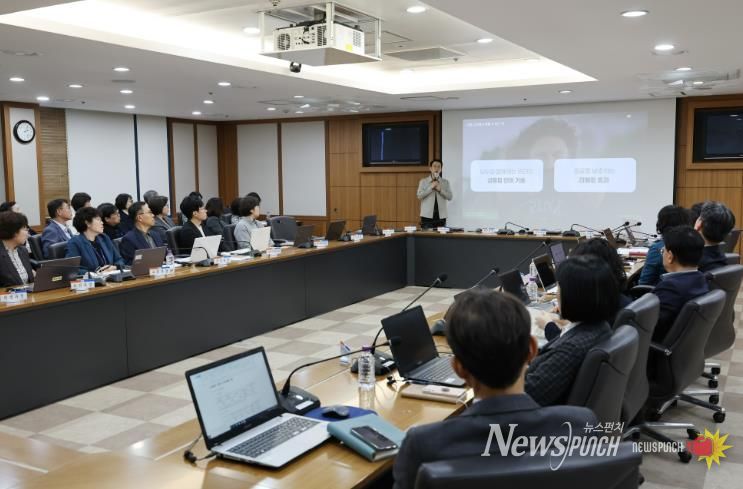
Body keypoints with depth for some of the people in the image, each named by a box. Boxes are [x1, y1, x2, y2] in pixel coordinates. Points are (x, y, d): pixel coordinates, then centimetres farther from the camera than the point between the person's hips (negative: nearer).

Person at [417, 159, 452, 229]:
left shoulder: (445, 182, 9)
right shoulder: (423, 181, 5)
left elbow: (449, 197, 2)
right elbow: (419, 195, -5)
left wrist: (440, 190, -11)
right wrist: (431, 187, -12)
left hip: (441, 216, 2)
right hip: (427, 215, -2)